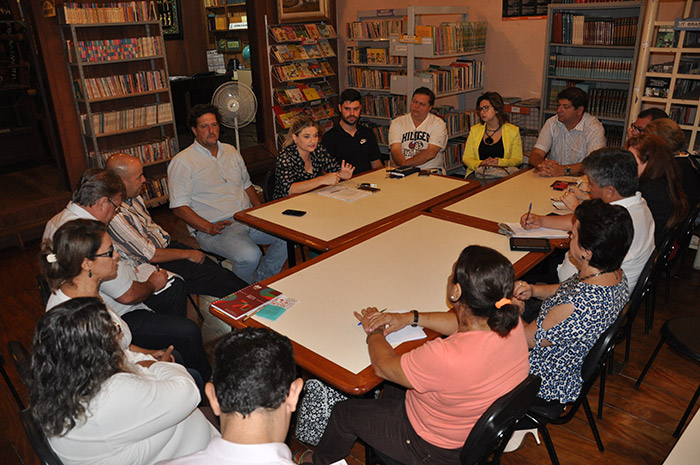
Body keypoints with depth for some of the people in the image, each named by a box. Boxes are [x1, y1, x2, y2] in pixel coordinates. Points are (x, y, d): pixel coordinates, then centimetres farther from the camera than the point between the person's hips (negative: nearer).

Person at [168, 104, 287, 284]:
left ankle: (261, 282, 0)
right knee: (250, 255, -34)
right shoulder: (182, 162, -3)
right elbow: (179, 207, -8)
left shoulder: (231, 152, 18)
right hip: (215, 226, -7)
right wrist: (209, 228, -20)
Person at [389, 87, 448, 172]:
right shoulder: (397, 123, 10)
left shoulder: (438, 124, 4)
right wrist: (405, 167, -23)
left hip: (430, 170, -1)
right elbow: (395, 151, -3)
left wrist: (406, 163, -16)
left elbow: (431, 153, -9)